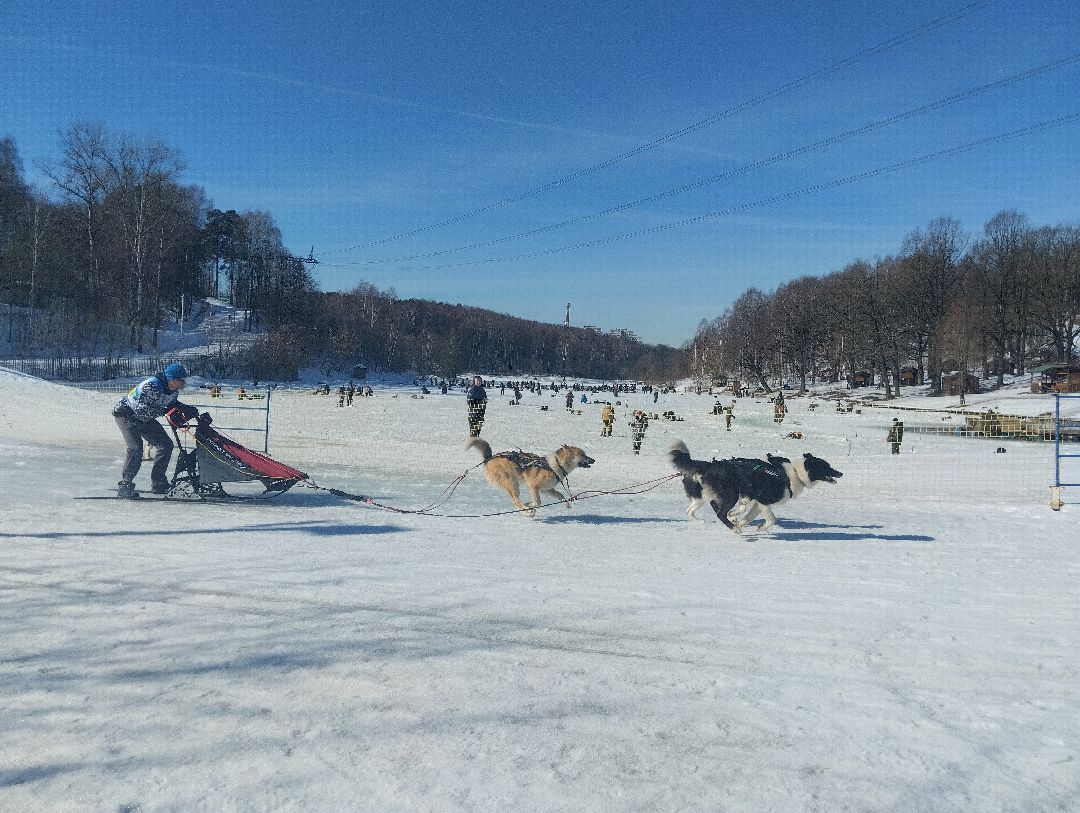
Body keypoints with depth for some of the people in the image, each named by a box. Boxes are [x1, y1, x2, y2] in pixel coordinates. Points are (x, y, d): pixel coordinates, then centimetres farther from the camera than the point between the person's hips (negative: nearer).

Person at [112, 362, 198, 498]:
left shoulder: (174, 390, -9)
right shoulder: (151, 386, -34)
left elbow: (173, 403, 7)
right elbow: (142, 411, -36)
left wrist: (188, 410, -11)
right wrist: (164, 410, -33)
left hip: (144, 418, 8)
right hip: (126, 414, -8)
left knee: (166, 444, 1)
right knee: (135, 447, -24)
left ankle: (158, 484, 10)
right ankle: (124, 487, -16)